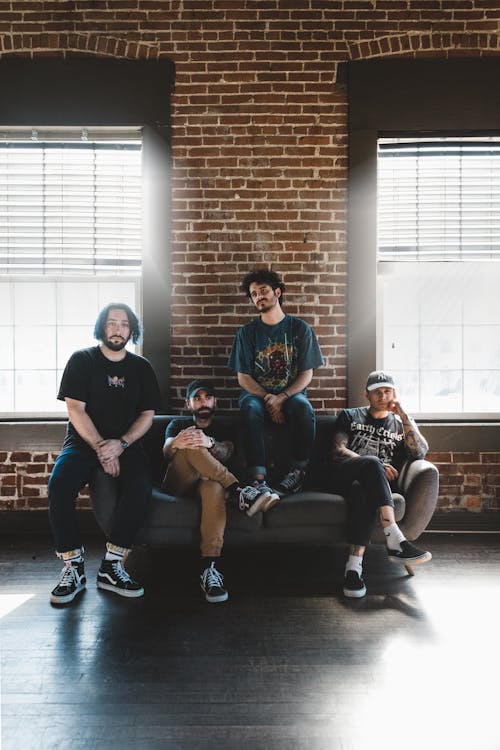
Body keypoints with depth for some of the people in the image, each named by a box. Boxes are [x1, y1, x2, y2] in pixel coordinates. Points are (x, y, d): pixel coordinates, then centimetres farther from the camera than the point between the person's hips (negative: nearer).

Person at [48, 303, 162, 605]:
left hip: (126, 444, 1)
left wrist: (120, 444, -14)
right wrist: (101, 448, -16)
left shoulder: (141, 367, 9)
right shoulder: (82, 360, 3)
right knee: (59, 485, -30)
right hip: (83, 442, -1)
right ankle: (73, 568, -15)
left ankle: (112, 567, -17)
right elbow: (75, 409, -6)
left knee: (141, 488, -29)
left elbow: (147, 415, 4)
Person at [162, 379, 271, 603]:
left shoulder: (221, 427, 22)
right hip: (178, 483, 0)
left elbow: (227, 451, -3)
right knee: (191, 445, -29)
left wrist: (210, 444, -29)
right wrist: (176, 443, -31)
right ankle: (238, 492, -36)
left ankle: (210, 568, -46)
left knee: (214, 486, -39)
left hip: (208, 482, 0)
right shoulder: (178, 424, 21)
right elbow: (167, 450, -3)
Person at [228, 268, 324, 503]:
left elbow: (307, 374, 1)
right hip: (256, 394, 0)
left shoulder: (300, 328, 5)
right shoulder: (247, 332, 7)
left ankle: (297, 472, -21)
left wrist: (282, 398, -16)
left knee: (303, 406, -35)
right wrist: (268, 399, -16)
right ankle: (259, 481, -40)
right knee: (251, 409, -35)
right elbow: (243, 377, 1)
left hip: (291, 394, 0)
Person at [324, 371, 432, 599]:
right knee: (372, 464, -36)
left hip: (367, 483, 1)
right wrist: (376, 466, -9)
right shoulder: (350, 416, 20)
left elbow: (420, 452, 5)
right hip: (341, 478, -1)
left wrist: (403, 415, 0)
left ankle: (354, 566, -44)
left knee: (364, 493, -38)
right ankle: (395, 541, -43)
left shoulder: (401, 424, 24)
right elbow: (337, 451, 4)